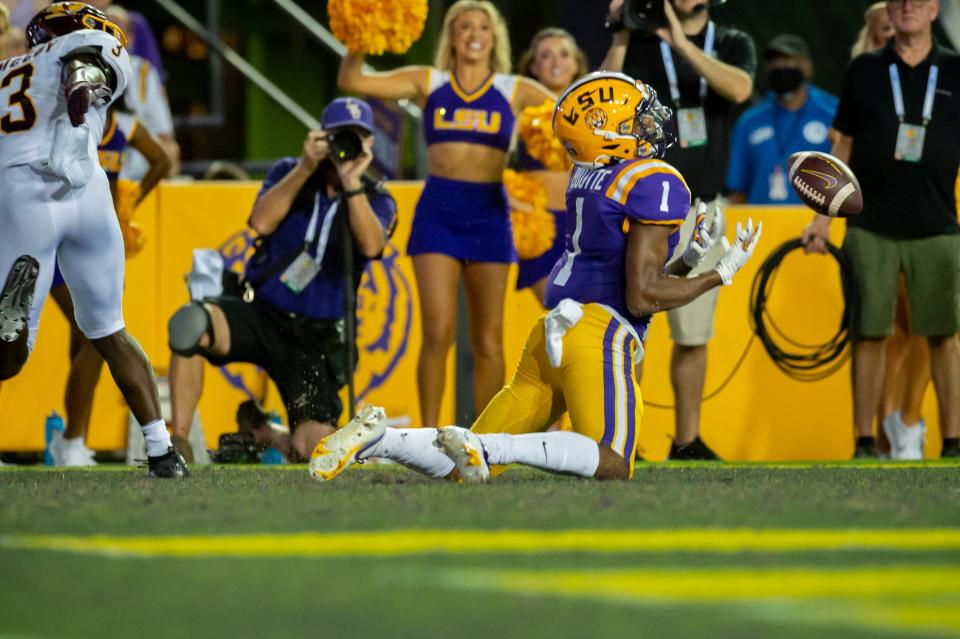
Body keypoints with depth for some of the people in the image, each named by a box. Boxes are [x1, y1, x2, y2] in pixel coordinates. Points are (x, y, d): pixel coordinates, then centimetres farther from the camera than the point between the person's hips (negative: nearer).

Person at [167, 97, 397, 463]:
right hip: (259, 313, -1)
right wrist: (306, 167, -18)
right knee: (191, 323, -35)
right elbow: (261, 222, -14)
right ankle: (177, 443, -26)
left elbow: (371, 245, -22)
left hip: (314, 337, 1)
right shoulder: (290, 172, 4)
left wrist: (351, 181, -26)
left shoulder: (377, 200, 1)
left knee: (314, 449, -12)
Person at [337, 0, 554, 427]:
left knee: (488, 341, 3)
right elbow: (352, 82, 2)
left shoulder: (514, 90, 7)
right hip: (438, 211, -1)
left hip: (489, 215, 1)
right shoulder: (428, 83, 7)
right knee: (438, 331, -12)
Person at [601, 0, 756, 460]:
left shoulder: (732, 44, 8)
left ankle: (687, 440, 16)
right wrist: (619, 39, -16)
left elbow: (739, 89, -15)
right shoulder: (639, 42, 3)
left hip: (702, 212, 3)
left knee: (694, 335, 8)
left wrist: (682, 43, -19)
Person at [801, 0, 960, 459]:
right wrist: (823, 218, 6)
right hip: (871, 227, 0)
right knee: (869, 334, 1)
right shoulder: (864, 72, 7)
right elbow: (844, 150, 12)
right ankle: (865, 441, 6)